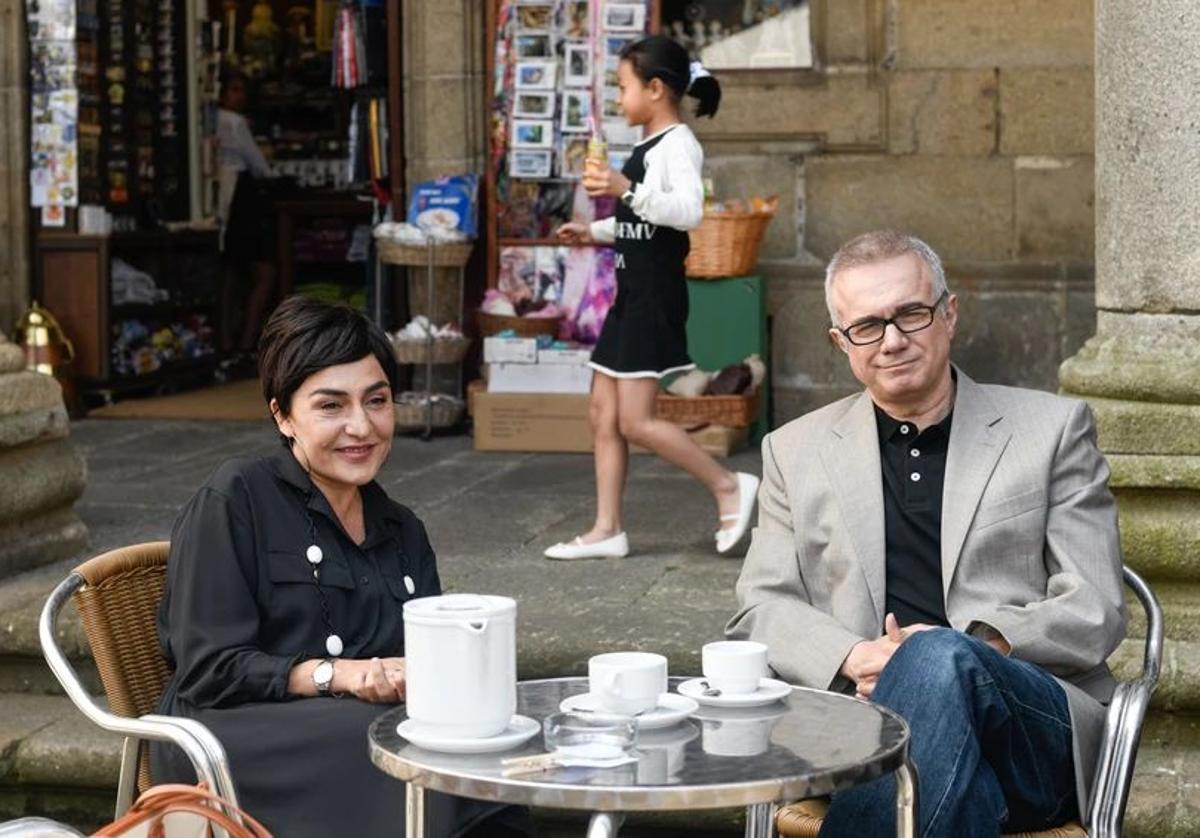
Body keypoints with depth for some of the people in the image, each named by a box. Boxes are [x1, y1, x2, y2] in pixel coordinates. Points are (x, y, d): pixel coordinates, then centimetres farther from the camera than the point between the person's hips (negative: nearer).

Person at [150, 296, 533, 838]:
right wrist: (338, 675, -20)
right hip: (234, 735, -5)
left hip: (354, 734, 5)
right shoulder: (233, 501, 0)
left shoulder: (403, 533, 19)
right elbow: (210, 672, -7)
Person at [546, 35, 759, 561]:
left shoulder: (678, 144, -12)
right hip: (630, 293, 10)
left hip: (656, 295, -10)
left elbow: (689, 211, -28)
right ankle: (607, 530, 11)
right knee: (603, 414, 7)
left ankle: (728, 486, 1)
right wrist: (594, 232, 21)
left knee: (635, 421, -11)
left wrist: (626, 190, -34)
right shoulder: (647, 148, 17)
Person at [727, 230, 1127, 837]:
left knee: (940, 658, -37)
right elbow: (760, 610, 12)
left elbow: (1095, 611, 7)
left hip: (1036, 730, 0)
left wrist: (981, 646, -13)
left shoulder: (1053, 428, 13)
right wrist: (855, 661, -9)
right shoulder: (796, 451, 20)